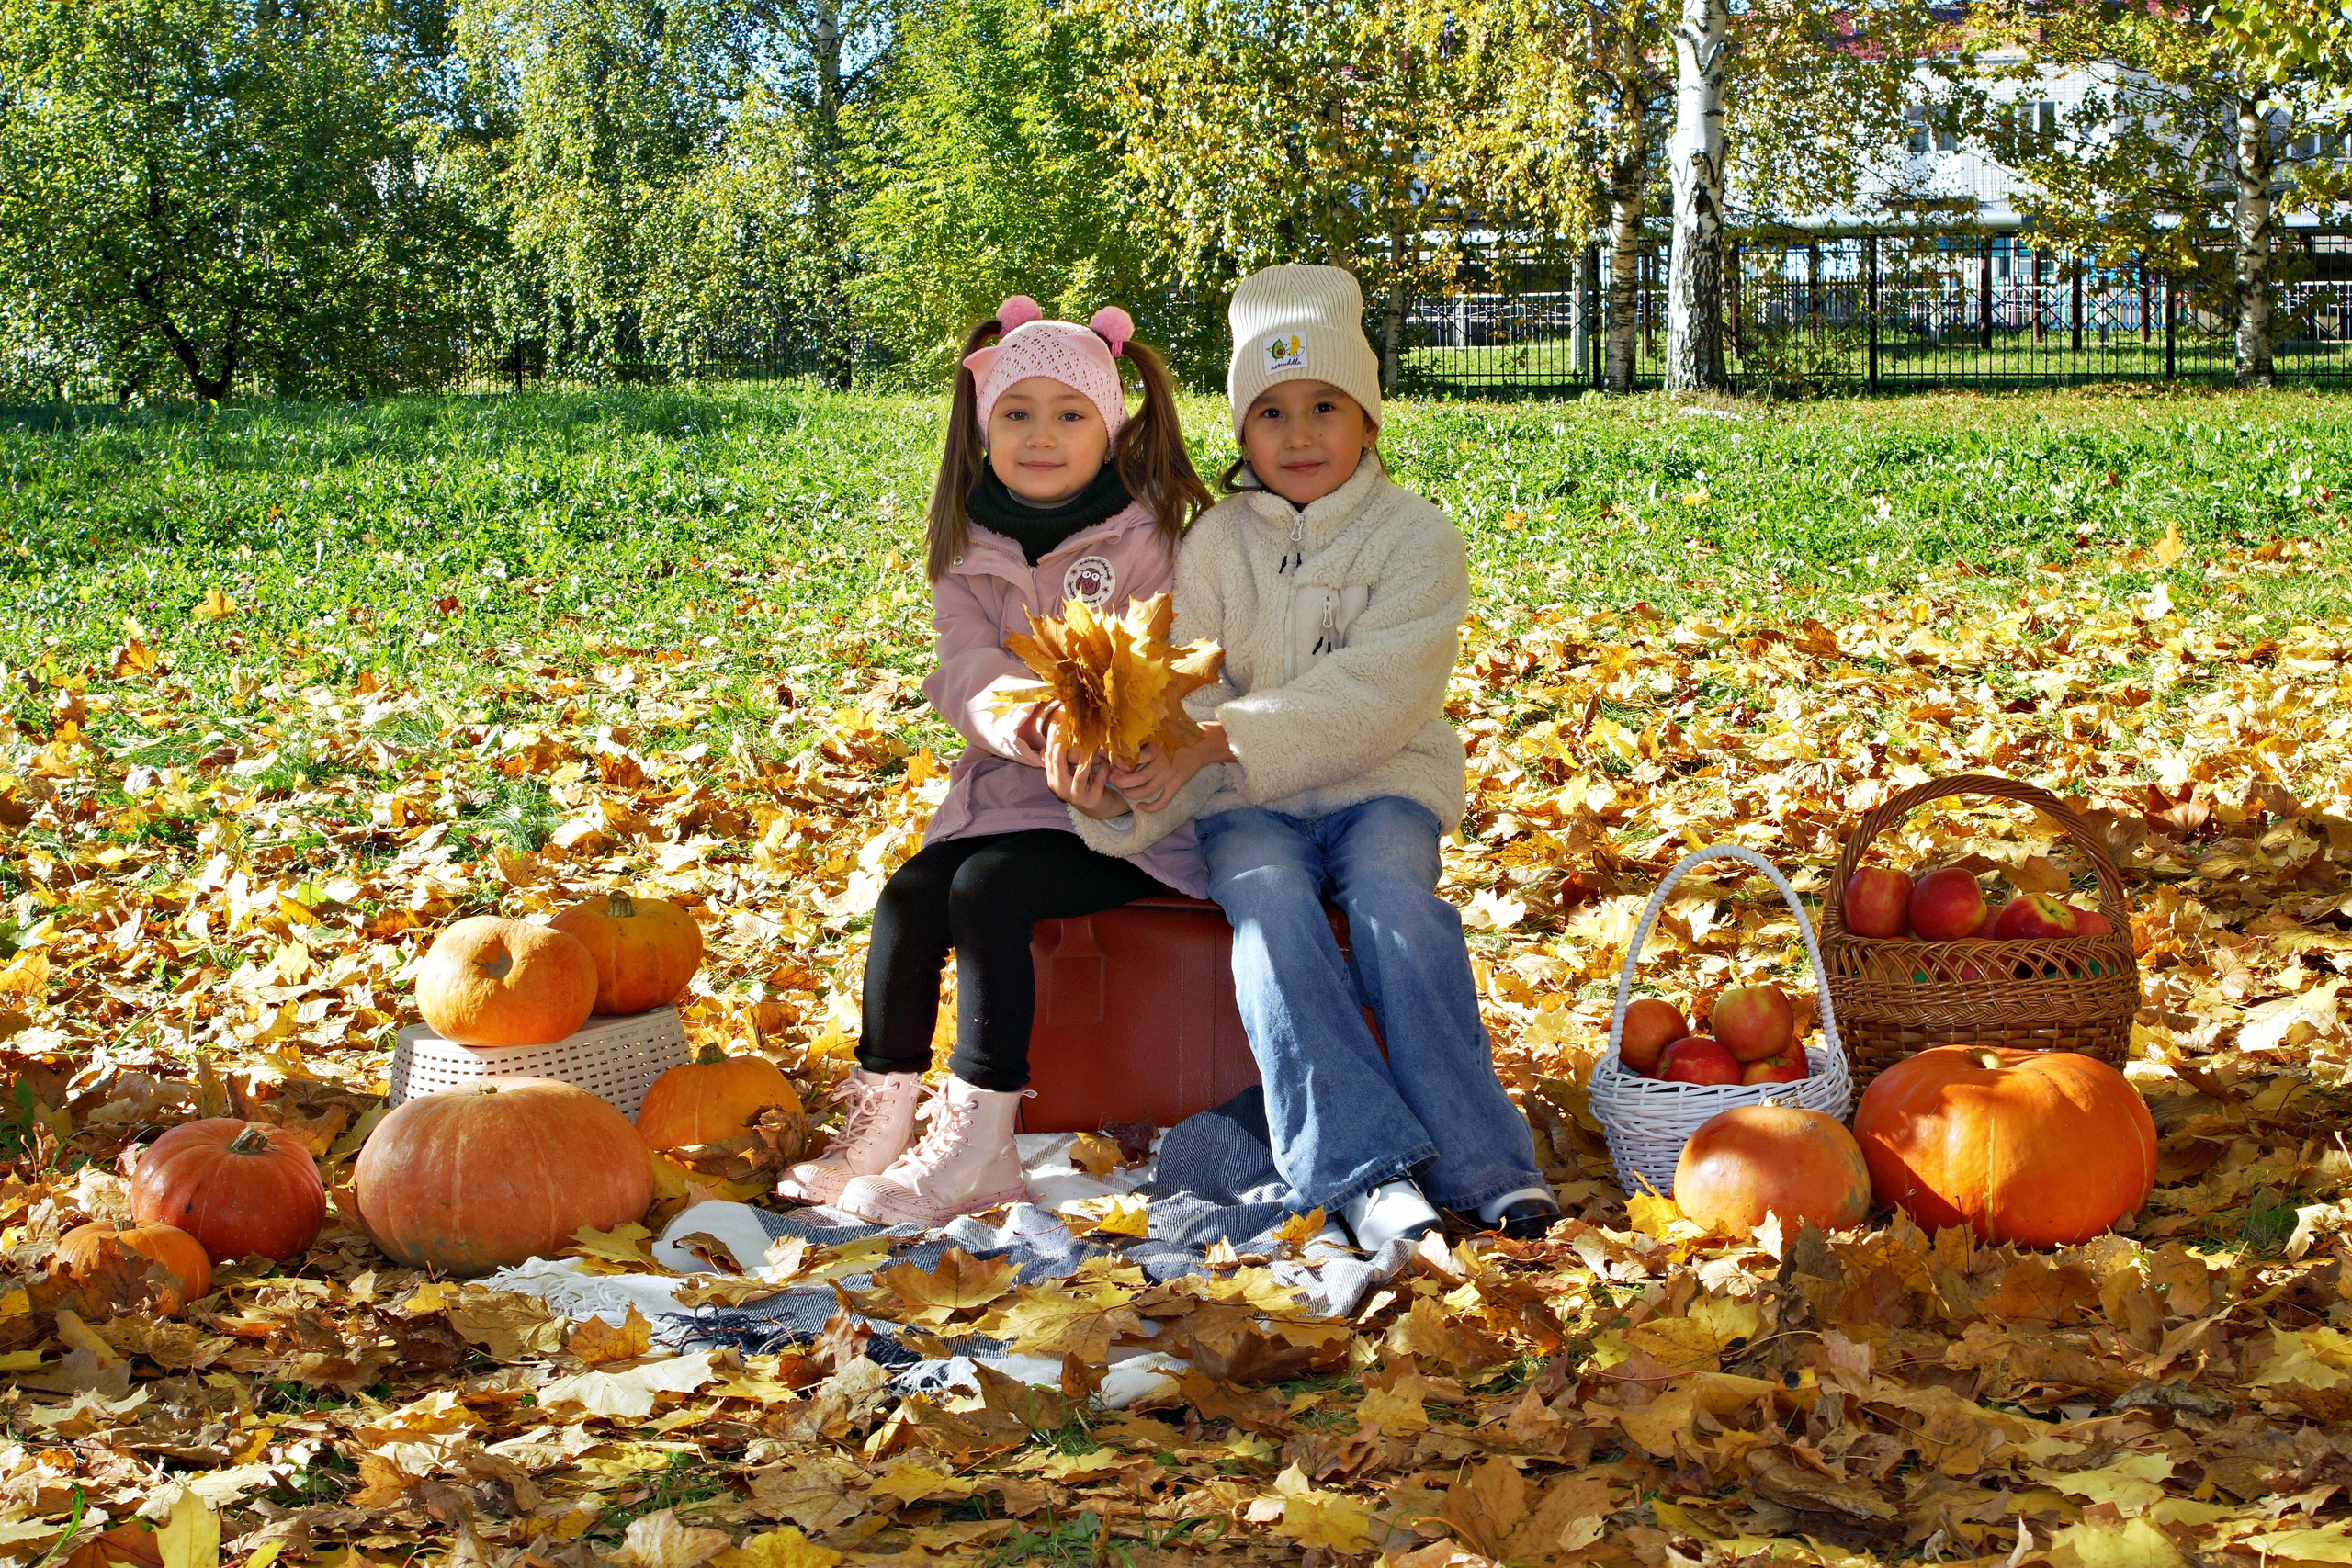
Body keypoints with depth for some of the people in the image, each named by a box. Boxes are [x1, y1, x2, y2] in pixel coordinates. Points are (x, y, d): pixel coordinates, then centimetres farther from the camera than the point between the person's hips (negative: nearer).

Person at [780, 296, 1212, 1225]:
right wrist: (1021, 720, -29)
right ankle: (877, 1128, -9)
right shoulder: (969, 550, 10)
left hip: (1124, 808, -5)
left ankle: (974, 1147, -24)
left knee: (986, 887, -27)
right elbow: (966, 664, -5)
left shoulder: (1149, 539, -4)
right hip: (1003, 789, 5)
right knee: (907, 897, -18)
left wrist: (1098, 749, -35)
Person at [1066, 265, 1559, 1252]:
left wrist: (1217, 742, -25)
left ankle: (1480, 1160, -28)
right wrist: (1145, 788, -25)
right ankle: (1366, 1169, -35)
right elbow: (1186, 694, -2)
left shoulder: (1416, 535, -2)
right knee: (1269, 902, -30)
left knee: (1391, 895, -32)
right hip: (1247, 801, 1)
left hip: (1379, 783, -1)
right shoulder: (1215, 544, 8)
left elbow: (1367, 699, -15)